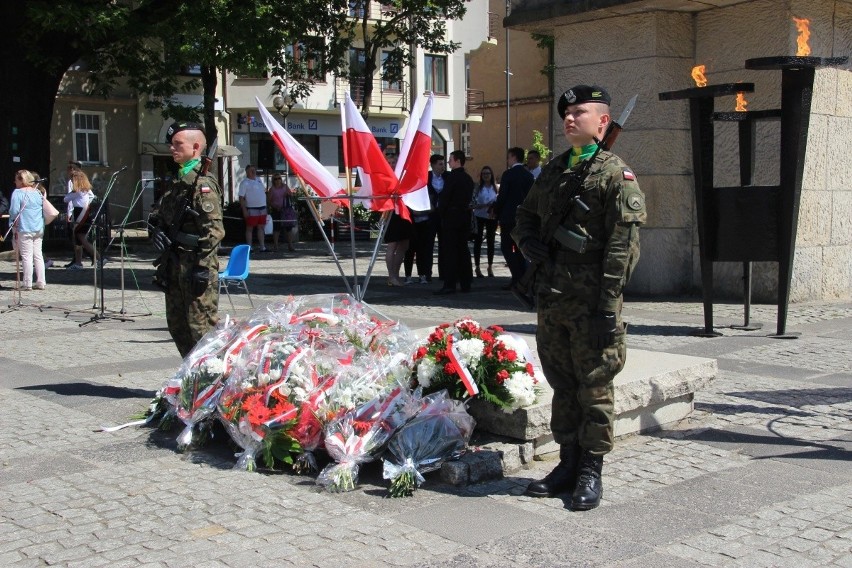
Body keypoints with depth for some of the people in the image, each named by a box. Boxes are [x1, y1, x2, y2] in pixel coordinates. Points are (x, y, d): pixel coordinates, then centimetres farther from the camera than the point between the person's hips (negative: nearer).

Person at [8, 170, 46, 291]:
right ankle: (40, 282, 11)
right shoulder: (38, 192, 11)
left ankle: (27, 284, -1)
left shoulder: (18, 193, -9)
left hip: (24, 229, -6)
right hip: (39, 230, 6)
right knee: (38, 255, 9)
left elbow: (14, 211, -15)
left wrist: (14, 223, 0)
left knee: (26, 256, -3)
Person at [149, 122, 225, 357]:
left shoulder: (203, 183, -12)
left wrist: (202, 267, -21)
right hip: (174, 264, 10)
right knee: (177, 324, 16)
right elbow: (158, 216, 25)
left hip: (195, 265, -10)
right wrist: (156, 230, 3)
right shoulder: (176, 182, 16)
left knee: (201, 326, -7)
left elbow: (214, 230, -19)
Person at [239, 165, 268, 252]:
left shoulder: (258, 180, 13)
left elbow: (264, 191, 22)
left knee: (261, 228, 9)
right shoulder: (244, 183, -8)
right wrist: (244, 210, -17)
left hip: (262, 208, 7)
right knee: (250, 228, -1)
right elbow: (241, 197, -11)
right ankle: (249, 247, 2)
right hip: (252, 209, -7)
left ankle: (262, 247, 13)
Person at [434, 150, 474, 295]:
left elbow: (444, 197, -13)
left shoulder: (452, 176, -13)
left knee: (449, 250, -6)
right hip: (465, 216, 8)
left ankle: (449, 284, -9)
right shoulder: (468, 178, 12)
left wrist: (441, 213, -2)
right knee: (463, 249, 10)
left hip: (451, 216, -8)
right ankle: (465, 284, 13)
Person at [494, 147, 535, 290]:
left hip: (509, 217, -7)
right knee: (519, 248, 13)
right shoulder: (529, 176, 8)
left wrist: (496, 212, 1)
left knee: (506, 248, -2)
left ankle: (517, 277, -12)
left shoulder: (508, 174, -11)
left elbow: (502, 196, -13)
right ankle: (522, 279, 11)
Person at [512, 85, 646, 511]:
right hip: (551, 299, 7)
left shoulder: (616, 175, -6)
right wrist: (527, 242, 3)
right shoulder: (552, 171, 16)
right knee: (562, 385, 14)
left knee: (594, 389, 2)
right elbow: (525, 215, 27)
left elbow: (623, 246, -12)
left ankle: (591, 472, 13)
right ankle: (568, 464, 26)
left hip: (591, 304, -7)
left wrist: (608, 307, -18)